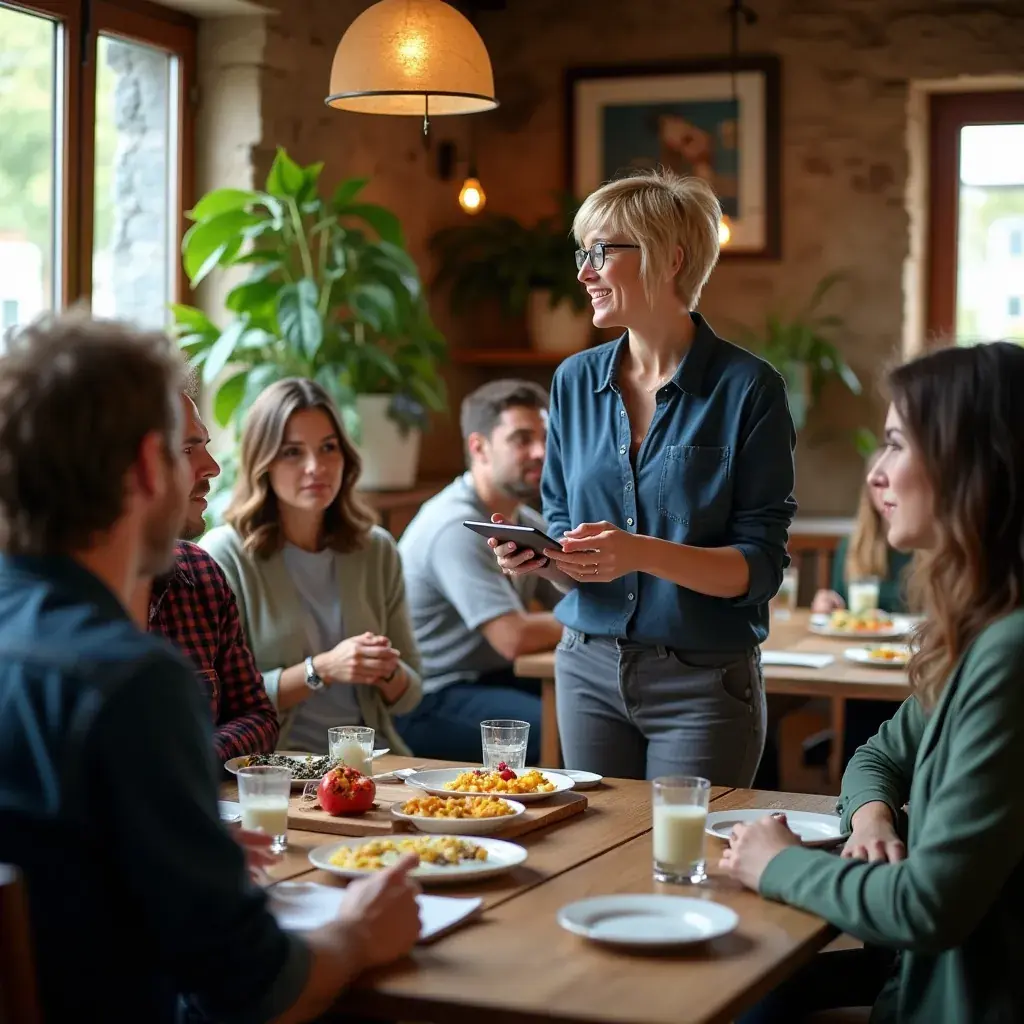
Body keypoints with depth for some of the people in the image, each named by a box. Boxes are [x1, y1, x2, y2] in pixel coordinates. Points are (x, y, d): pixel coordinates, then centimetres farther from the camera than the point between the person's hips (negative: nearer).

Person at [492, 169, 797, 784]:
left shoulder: (747, 388, -9)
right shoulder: (576, 381, 6)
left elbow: (758, 568, -12)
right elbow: (570, 550, 10)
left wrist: (645, 554, -25)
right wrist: (538, 559, -11)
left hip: (704, 684, -4)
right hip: (589, 669, 4)